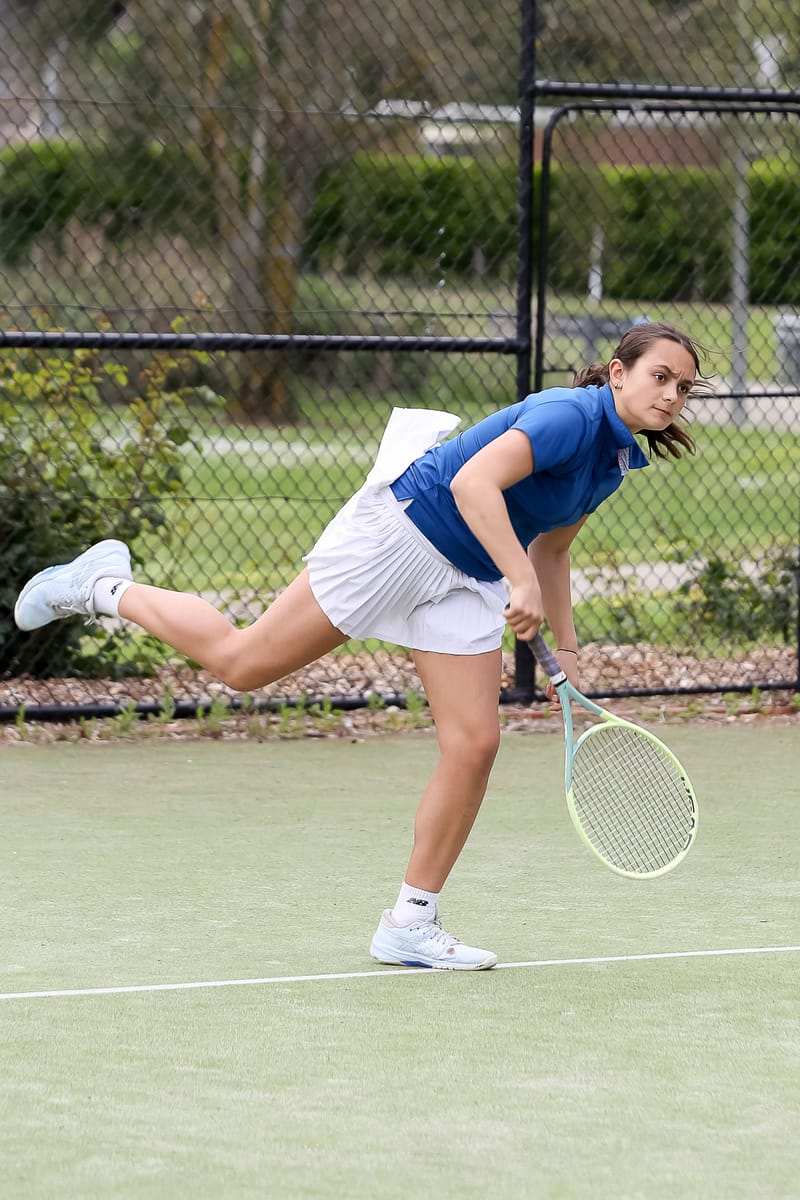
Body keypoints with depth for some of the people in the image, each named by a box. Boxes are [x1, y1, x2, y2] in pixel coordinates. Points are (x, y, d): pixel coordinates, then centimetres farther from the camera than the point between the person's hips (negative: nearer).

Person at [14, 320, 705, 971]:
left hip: (466, 583, 8)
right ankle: (104, 588, 18)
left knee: (475, 745, -4)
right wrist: (520, 581, -37)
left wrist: (566, 648, 20)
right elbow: (474, 481, -33)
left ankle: (410, 924, 5)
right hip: (399, 534, -8)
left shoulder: (617, 461, 10)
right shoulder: (572, 415, -20)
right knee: (243, 662, -5)